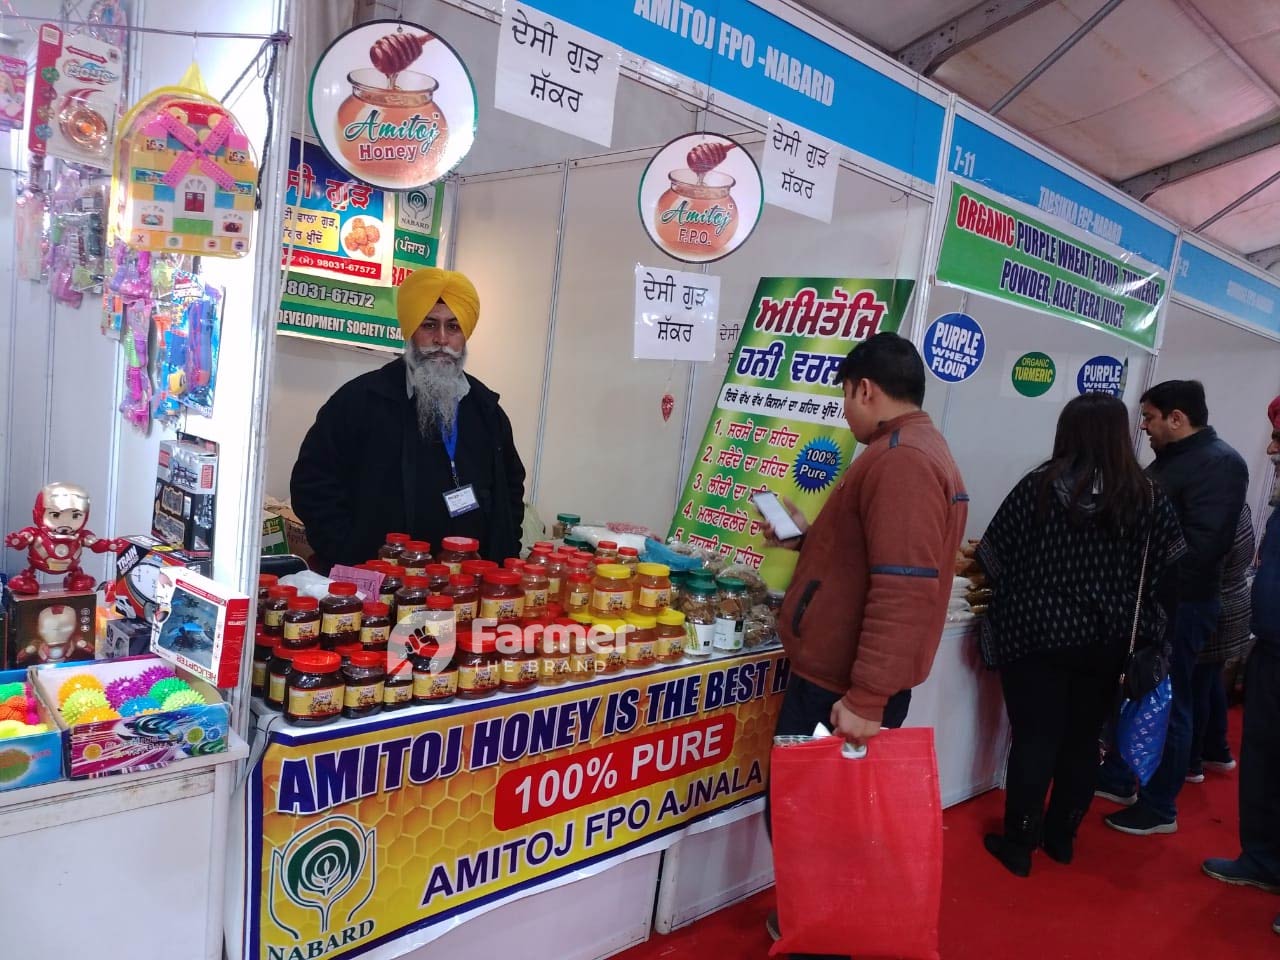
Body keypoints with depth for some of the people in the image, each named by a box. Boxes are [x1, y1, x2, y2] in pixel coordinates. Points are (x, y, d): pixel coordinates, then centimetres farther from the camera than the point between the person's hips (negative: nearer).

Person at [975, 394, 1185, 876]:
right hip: (1109, 643, 3)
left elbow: (994, 556, -7)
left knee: (1034, 740, 7)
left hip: (1037, 635, -3)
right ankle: (1061, 836, 31)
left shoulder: (1040, 486, -12)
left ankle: (1019, 845, 17)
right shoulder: (1149, 498, -4)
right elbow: (1168, 571, -3)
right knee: (1082, 740, 17)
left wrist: (1017, 588, 14)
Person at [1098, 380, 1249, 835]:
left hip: (1180, 605, -9)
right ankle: (1116, 778, 34)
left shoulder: (1218, 463, -17)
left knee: (1166, 705, 2)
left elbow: (1201, 545, -26)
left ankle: (1159, 808, 16)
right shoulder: (1171, 458, 12)